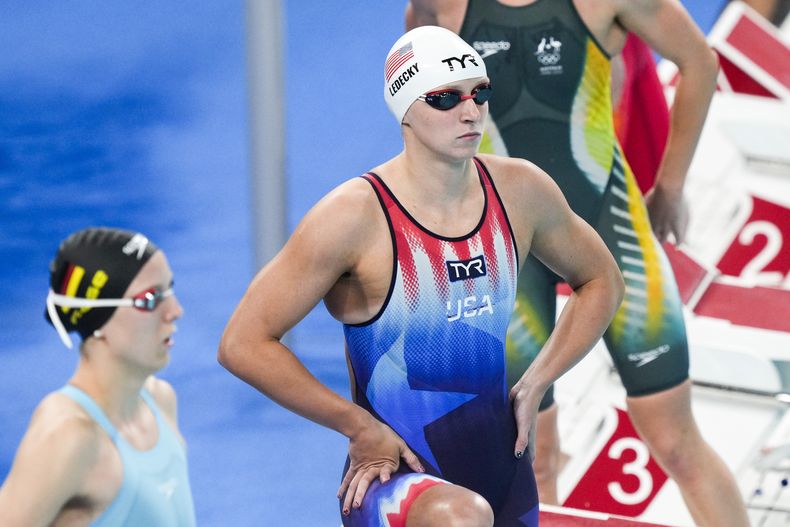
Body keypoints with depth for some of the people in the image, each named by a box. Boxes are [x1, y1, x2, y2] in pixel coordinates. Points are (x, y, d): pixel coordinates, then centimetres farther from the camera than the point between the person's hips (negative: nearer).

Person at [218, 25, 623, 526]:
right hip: (394, 474, -6)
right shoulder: (355, 216, -16)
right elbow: (244, 343, -16)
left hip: (502, 468, 6)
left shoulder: (519, 190, -1)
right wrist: (361, 427, -15)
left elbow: (601, 282, 17)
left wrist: (534, 385, 6)